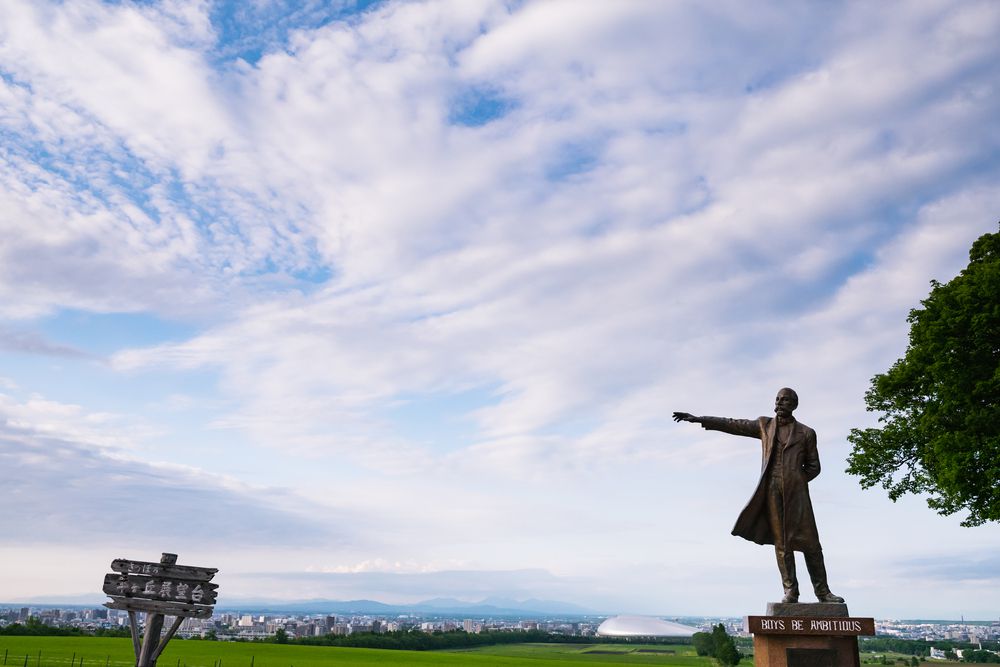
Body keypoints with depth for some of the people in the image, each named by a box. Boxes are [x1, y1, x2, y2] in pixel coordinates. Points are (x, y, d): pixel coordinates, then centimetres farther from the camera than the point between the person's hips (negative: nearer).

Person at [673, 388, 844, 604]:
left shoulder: (806, 433, 10)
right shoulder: (764, 425, 15)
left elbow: (813, 466, 13)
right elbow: (733, 425, 12)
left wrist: (796, 481, -3)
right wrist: (698, 419, 8)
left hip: (796, 491, -1)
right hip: (772, 490, 1)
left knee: (809, 541, -3)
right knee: (781, 542, -1)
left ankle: (823, 592, 4)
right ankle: (790, 590, 2)